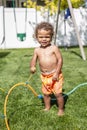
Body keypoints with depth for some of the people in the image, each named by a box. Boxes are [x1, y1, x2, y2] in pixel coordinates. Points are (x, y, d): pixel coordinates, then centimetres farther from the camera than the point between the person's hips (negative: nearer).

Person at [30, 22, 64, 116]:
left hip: (55, 75, -4)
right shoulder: (37, 50, 2)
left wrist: (57, 73, -16)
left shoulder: (54, 48, -11)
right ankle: (47, 108, 39)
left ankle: (61, 109, 21)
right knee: (46, 93, 18)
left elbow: (60, 60, -11)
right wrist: (32, 67, -20)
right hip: (44, 76, 5)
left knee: (58, 93, 0)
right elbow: (33, 60, 4)